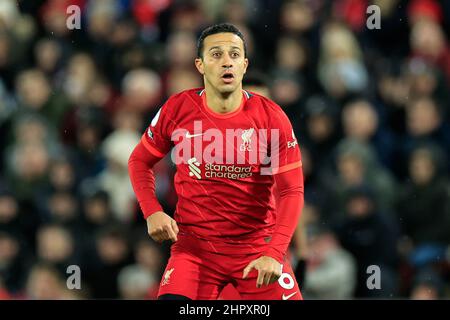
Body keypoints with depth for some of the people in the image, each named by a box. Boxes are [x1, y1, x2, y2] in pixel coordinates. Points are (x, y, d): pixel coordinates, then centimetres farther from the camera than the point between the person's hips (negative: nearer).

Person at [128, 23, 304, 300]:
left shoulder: (272, 118, -8)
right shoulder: (177, 110, -4)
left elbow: (292, 191, -8)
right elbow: (140, 161, 10)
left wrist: (274, 252, -19)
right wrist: (152, 212, -6)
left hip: (258, 244, 0)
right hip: (194, 243, 0)